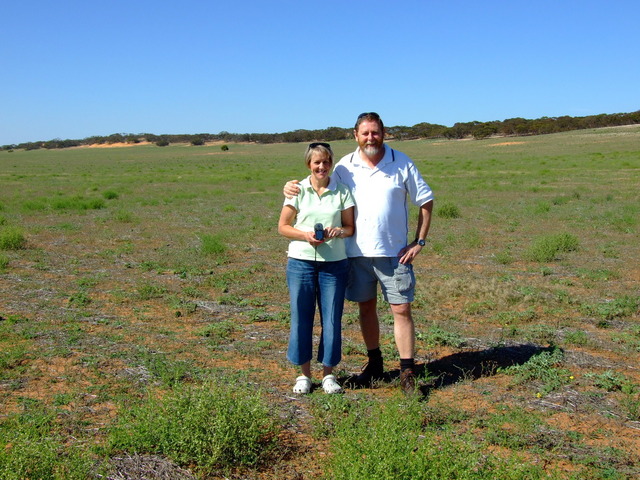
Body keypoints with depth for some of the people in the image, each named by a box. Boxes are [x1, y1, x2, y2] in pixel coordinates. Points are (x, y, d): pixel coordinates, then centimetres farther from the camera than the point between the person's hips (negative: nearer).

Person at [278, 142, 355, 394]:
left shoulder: (342, 191, 3)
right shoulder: (298, 190, 1)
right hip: (300, 262, 0)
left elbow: (350, 227, 6)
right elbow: (283, 226, 2)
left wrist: (338, 231, -16)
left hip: (334, 263, 0)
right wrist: (305, 235, -15)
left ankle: (328, 374, 19)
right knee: (301, 317, 4)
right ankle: (304, 374, 19)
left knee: (332, 318, 4)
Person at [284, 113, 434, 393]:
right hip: (357, 252, 2)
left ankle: (408, 373, 7)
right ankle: (375, 365, 28)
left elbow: (426, 202, 4)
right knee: (366, 307, 12)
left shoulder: (402, 164, -2)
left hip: (394, 252, -2)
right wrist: (294, 188, -8)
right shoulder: (345, 167, 2)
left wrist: (419, 242, -2)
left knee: (401, 310, -2)